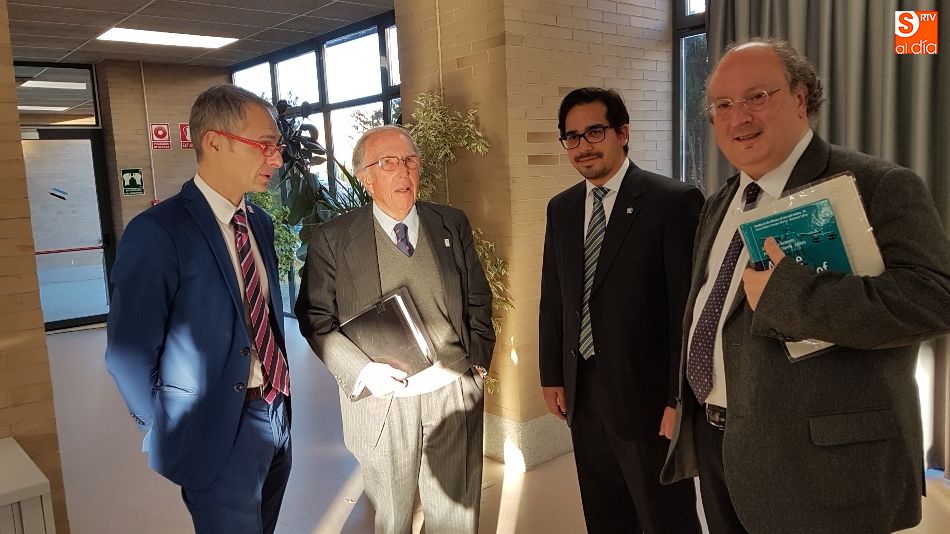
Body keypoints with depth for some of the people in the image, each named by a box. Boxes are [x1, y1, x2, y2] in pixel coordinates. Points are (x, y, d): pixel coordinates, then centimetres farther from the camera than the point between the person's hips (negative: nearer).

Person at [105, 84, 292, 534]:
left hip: (277, 418, 7)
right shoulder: (158, 232, -18)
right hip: (218, 436, -7)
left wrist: (280, 393, 9)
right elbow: (129, 356, -16)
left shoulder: (260, 223, 6)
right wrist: (172, 434, -6)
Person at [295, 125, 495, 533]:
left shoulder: (453, 224, 3)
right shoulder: (332, 239, -5)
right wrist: (362, 371, -14)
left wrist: (478, 359, 2)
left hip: (455, 390, 2)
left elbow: (478, 299, 11)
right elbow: (315, 318, -4)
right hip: (381, 396, -2)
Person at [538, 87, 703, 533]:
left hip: (647, 395, -5)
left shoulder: (674, 201, -11)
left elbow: (689, 306, -13)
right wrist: (552, 375, 11)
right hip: (582, 393, 6)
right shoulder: (561, 209, 9)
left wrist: (681, 398, -14)